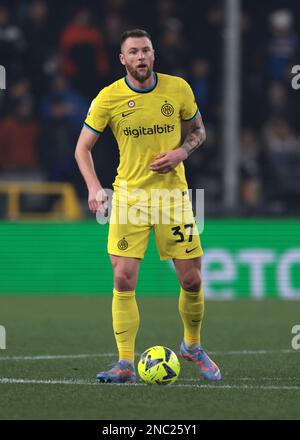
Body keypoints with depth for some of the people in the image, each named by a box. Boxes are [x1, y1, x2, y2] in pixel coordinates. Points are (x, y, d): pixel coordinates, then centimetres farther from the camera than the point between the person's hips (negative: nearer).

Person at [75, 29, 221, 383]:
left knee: (191, 280, 2)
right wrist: (94, 188, -14)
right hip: (129, 197, -1)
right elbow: (83, 147, 1)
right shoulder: (109, 98, -6)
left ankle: (192, 346, 27)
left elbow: (198, 131, 13)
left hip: (173, 194, 1)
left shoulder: (178, 88, -2)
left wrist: (181, 152, -9)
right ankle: (126, 364, -5)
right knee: (123, 280, -11)